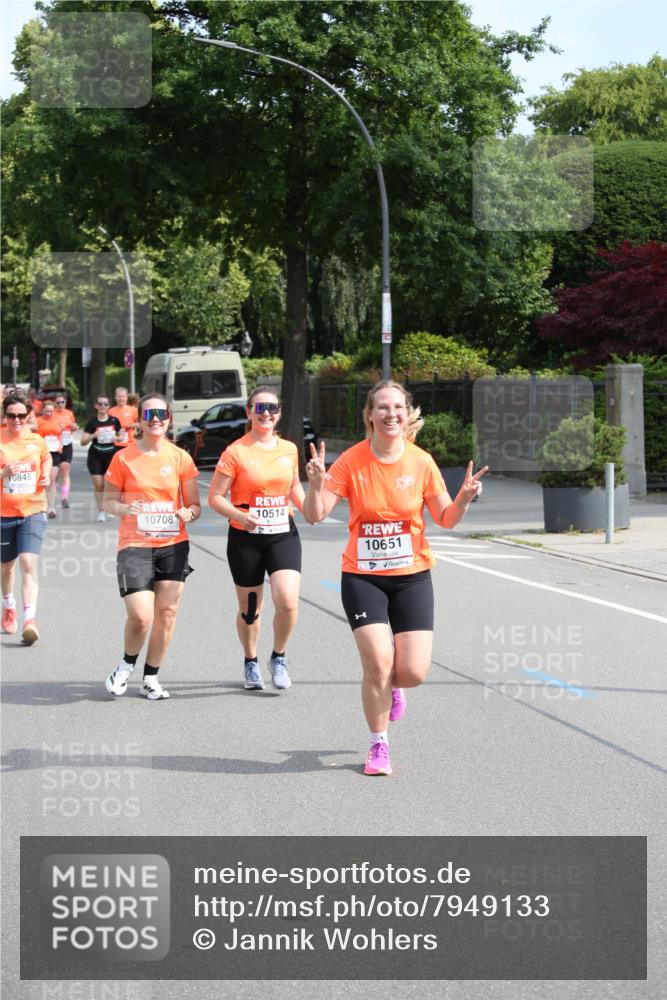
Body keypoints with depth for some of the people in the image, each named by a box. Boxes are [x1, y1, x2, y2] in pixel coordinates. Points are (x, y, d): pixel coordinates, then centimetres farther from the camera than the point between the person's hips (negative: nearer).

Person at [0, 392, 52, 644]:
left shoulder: (37, 441, 1)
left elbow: (46, 459, 22)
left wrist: (46, 475, 2)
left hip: (33, 512, 0)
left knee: (28, 565, -17)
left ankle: (29, 620, -24)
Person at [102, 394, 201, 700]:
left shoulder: (180, 458, 4)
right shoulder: (124, 458, -1)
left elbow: (195, 505, 9)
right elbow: (108, 500, 4)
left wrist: (189, 513, -14)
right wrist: (124, 509, -17)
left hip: (173, 545, 3)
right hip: (135, 545, -3)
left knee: (167, 612, 1)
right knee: (140, 616, -12)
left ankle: (151, 678, 16)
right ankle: (126, 665, 17)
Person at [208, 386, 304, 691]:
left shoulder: (289, 449, 5)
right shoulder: (236, 452, -7)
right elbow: (215, 497, -7)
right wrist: (240, 516, -23)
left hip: (283, 534, 2)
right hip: (245, 539, -2)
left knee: (288, 601, -17)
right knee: (250, 608, 9)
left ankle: (279, 657, 8)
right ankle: (251, 663, 34)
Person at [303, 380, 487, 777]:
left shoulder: (421, 462, -4)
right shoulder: (351, 461, -7)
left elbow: (446, 518, 4)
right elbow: (315, 515, -11)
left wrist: (464, 499, -17)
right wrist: (316, 484, -30)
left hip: (412, 576, 1)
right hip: (362, 576, -1)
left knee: (414, 672, -8)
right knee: (378, 661, -14)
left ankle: (393, 685, 32)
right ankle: (379, 746, 8)